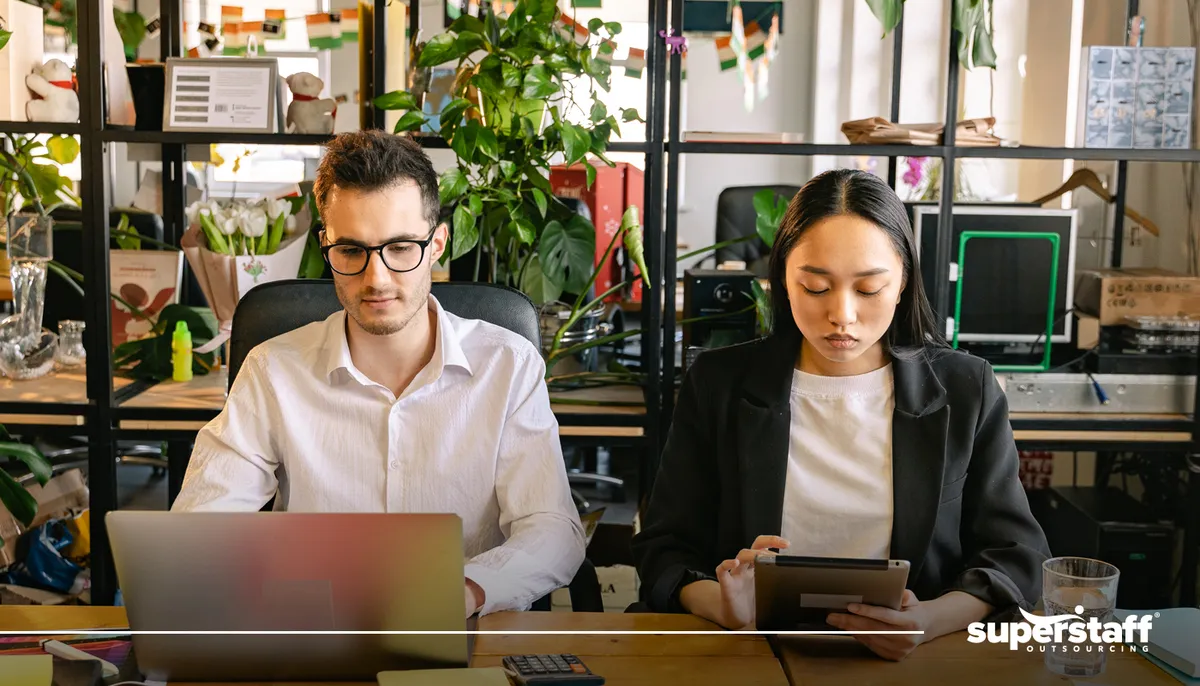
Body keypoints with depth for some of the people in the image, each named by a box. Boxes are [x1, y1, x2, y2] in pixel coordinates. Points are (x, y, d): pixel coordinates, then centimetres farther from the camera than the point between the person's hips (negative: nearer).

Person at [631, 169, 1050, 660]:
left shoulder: (966, 390, 3)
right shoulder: (718, 384, 3)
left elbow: (1016, 554, 2)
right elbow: (664, 548, 3)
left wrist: (930, 620, -19)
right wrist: (724, 607, -20)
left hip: (910, 660, 0)